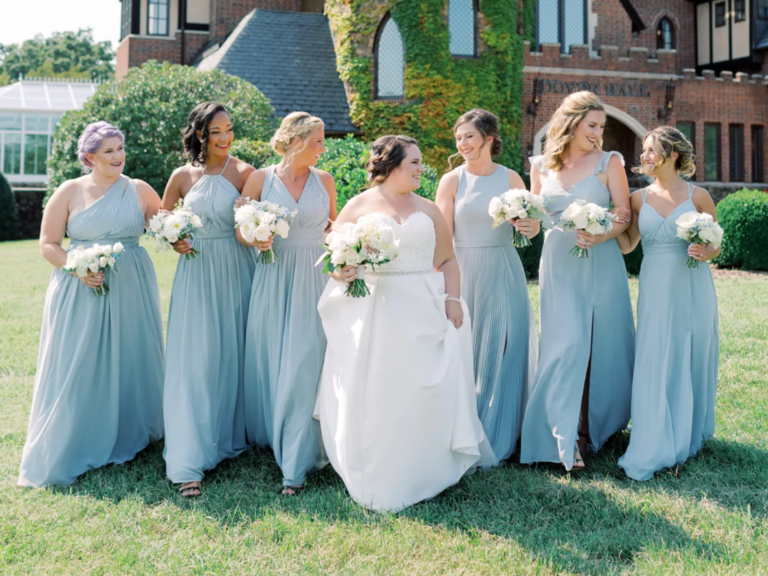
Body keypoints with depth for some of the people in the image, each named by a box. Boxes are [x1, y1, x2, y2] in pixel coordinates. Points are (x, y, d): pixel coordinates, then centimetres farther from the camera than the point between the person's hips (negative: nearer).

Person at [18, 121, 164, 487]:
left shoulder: (140, 191, 4)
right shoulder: (70, 192, 0)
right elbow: (48, 244, 0)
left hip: (130, 291, 2)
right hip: (80, 292, -1)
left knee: (128, 364, 9)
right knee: (77, 371, 1)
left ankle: (128, 439, 27)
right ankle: (69, 451, 13)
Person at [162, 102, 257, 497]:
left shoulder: (244, 172, 0)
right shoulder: (183, 176, 4)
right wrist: (173, 241, -2)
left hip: (236, 271, 0)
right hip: (196, 273, 0)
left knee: (233, 355, 10)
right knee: (193, 360, -5)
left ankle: (231, 436, 32)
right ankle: (189, 463, -3)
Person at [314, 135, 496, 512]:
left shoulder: (428, 209, 16)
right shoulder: (358, 206, 8)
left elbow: (447, 260, 14)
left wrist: (452, 298, -2)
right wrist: (343, 272, -15)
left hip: (425, 312, 2)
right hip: (375, 315, -2)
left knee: (427, 392, -4)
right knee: (376, 396, -4)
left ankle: (422, 476, 11)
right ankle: (378, 481, 8)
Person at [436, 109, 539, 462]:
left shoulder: (510, 178, 5)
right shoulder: (452, 180, 0)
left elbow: (530, 228, 9)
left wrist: (530, 226, -15)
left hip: (503, 274, 2)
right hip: (464, 272, -1)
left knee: (502, 351, 5)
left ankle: (498, 438, 21)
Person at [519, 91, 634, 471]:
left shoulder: (609, 163, 1)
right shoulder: (541, 167, 7)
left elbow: (624, 215, -1)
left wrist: (599, 236, -19)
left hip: (601, 265, 0)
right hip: (558, 266, 1)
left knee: (601, 347, 6)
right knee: (567, 345, -7)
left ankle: (597, 424, 25)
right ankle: (568, 438, -4)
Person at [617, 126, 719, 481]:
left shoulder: (698, 196, 0)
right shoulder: (639, 199, 7)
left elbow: (716, 244, 6)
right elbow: (626, 245, 8)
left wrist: (704, 252, -15)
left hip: (693, 290, -1)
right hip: (655, 291, 2)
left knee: (692, 363, 7)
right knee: (654, 367, -1)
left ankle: (688, 437, 25)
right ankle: (651, 451, 4)